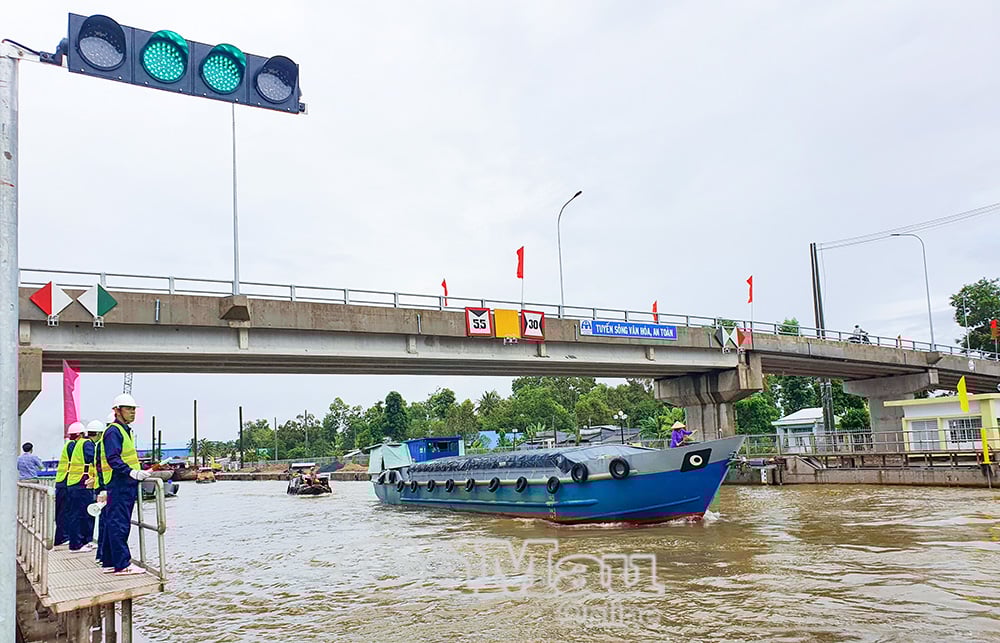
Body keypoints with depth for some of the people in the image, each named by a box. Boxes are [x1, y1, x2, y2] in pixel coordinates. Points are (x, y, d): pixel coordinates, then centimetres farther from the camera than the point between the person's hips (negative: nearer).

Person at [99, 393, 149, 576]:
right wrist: (132, 473, -30)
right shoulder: (113, 431, -12)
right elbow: (112, 459, -22)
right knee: (119, 524, -9)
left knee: (115, 524, 14)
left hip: (128, 485, 10)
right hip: (119, 484, -10)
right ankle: (123, 564, -9)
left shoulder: (127, 431, 20)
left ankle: (110, 562, 20)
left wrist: (140, 473, 18)